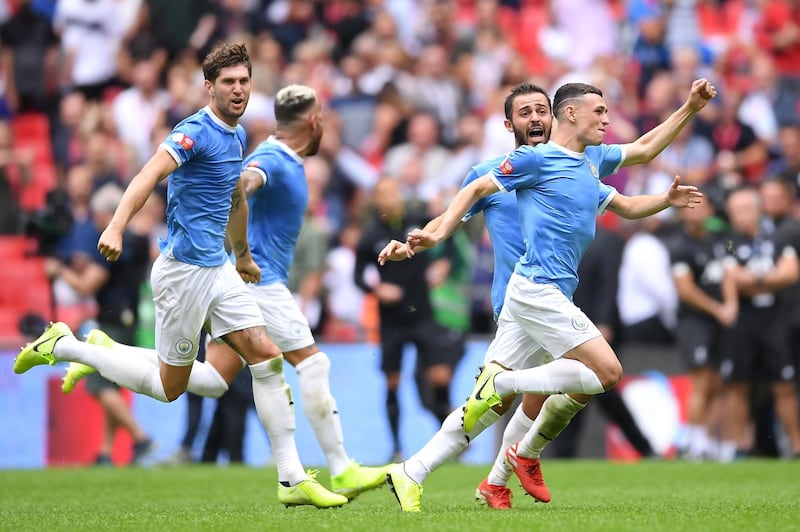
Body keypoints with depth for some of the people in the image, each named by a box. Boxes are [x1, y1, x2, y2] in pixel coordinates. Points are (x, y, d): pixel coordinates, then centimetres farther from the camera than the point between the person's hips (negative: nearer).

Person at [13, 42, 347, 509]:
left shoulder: (237, 137, 12)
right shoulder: (196, 133, -16)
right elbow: (149, 176, -32)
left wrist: (244, 256, 41)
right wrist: (116, 227, -47)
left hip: (218, 269, 8)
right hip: (184, 269, -8)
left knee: (267, 357, -2)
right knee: (169, 385, 2)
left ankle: (293, 479, 0)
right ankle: (64, 346, 16)